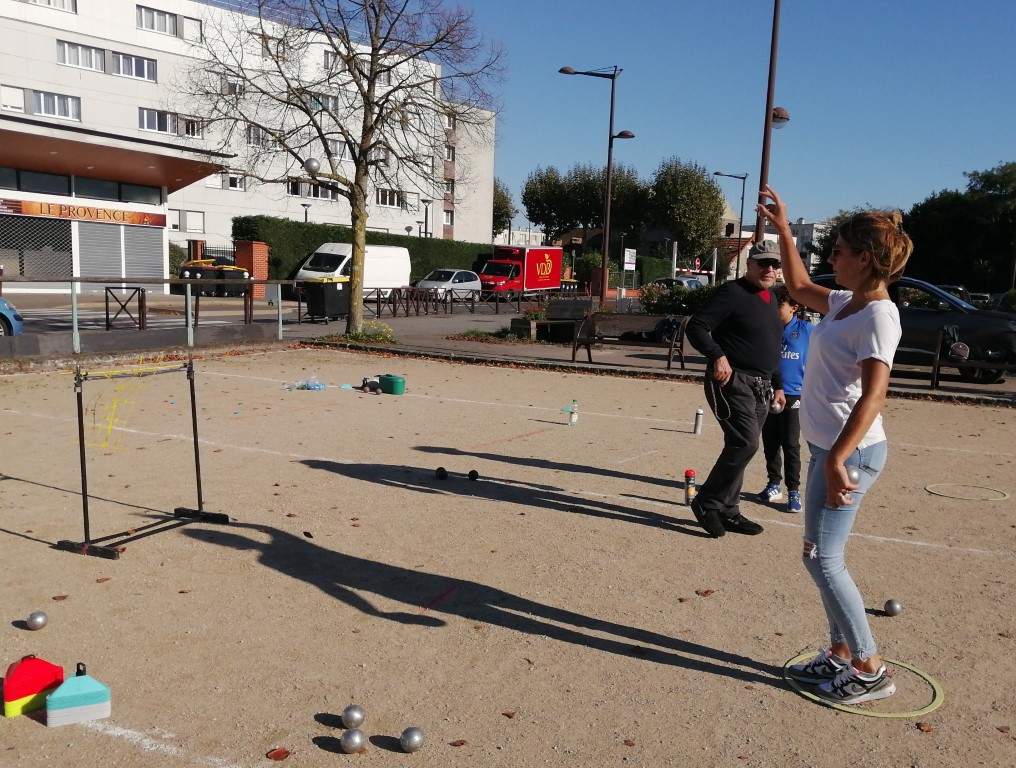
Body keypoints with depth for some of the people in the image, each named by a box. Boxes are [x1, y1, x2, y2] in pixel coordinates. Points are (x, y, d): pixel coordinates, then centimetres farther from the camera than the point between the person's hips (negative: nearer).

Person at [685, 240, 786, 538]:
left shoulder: (771, 299, 17)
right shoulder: (732, 292, -10)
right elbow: (695, 327, -16)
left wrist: (777, 384, 23)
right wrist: (716, 355, -30)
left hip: (760, 388, 9)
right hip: (731, 382, -9)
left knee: (741, 446, 11)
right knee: (745, 443, -17)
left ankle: (727, 511, 21)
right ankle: (707, 502, -3)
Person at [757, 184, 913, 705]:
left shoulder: (878, 315, -17)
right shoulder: (845, 303, 10)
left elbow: (873, 393, -26)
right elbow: (798, 287, 29)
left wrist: (837, 459, -33)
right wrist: (782, 230, 25)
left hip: (850, 452, -9)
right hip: (828, 446, 9)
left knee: (821, 557, -5)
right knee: (823, 556, 14)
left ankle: (870, 670, 8)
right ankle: (841, 655, 26)